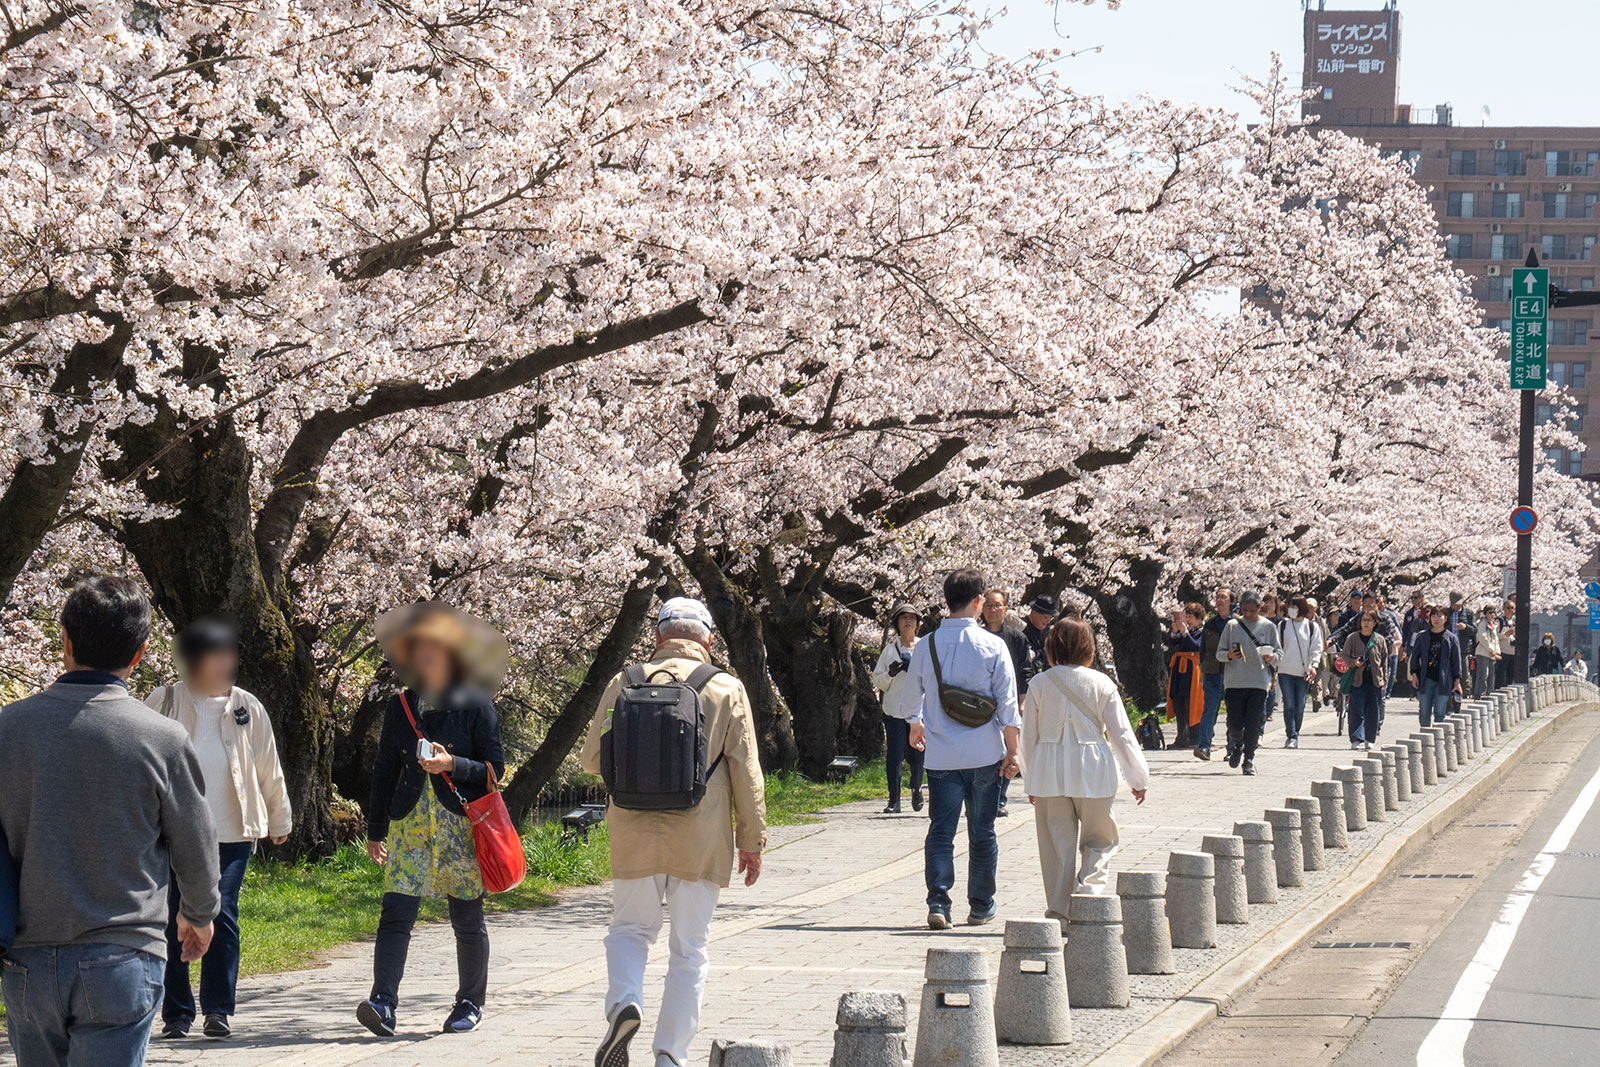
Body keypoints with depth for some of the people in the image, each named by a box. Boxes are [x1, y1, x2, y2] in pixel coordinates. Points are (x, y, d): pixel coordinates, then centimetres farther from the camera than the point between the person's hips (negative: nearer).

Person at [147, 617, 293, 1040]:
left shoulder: (247, 707, 9)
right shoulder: (163, 703, 3)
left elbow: (268, 769, 18)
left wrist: (279, 819, 24)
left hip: (232, 833, 1)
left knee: (223, 916, -7)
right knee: (175, 920, 1)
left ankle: (218, 1009, 2)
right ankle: (176, 1012, 9)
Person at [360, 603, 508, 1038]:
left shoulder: (475, 704, 0)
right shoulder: (399, 706, 10)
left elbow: (494, 770, -1)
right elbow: (385, 770, 15)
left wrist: (452, 764, -18)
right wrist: (375, 830, 14)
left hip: (462, 823, -2)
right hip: (410, 822, 2)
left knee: (467, 920, 6)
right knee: (396, 913, -12)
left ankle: (470, 1003, 22)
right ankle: (383, 1004, -19)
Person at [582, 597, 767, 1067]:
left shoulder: (624, 684, 2)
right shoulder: (727, 689, 0)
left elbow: (592, 759, 8)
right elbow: (745, 771, 0)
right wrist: (751, 839, 6)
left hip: (635, 834, 1)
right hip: (702, 839, 0)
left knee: (630, 929, 17)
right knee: (690, 948, 8)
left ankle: (624, 1003, -10)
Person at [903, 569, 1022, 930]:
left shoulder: (926, 646, 1)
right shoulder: (992, 646, -6)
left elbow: (912, 696, 15)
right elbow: (1008, 704, -6)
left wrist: (916, 725, 36)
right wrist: (1013, 751, 2)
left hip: (941, 755, 1)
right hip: (984, 753, -1)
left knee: (940, 831, 2)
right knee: (982, 832, 10)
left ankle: (938, 901, -14)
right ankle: (981, 906, 19)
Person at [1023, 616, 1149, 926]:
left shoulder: (1040, 683, -1)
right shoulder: (1102, 684, -4)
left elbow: (1029, 735, 5)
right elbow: (1121, 734, -1)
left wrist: (1032, 779, 16)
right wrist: (1138, 778, 7)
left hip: (1049, 772, 1)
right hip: (1092, 772, -1)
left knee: (1057, 843, 8)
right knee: (1099, 839, 12)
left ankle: (1060, 913, 9)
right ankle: (1089, 889, -11)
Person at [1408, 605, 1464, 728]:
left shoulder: (1451, 638, 3)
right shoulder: (1423, 636, 7)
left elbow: (1456, 660, 5)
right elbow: (1415, 656, 12)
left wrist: (1457, 680, 2)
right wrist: (1414, 673, 2)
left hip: (1443, 680, -2)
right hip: (1426, 679, 2)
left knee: (1439, 713, -4)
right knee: (1424, 713, 3)